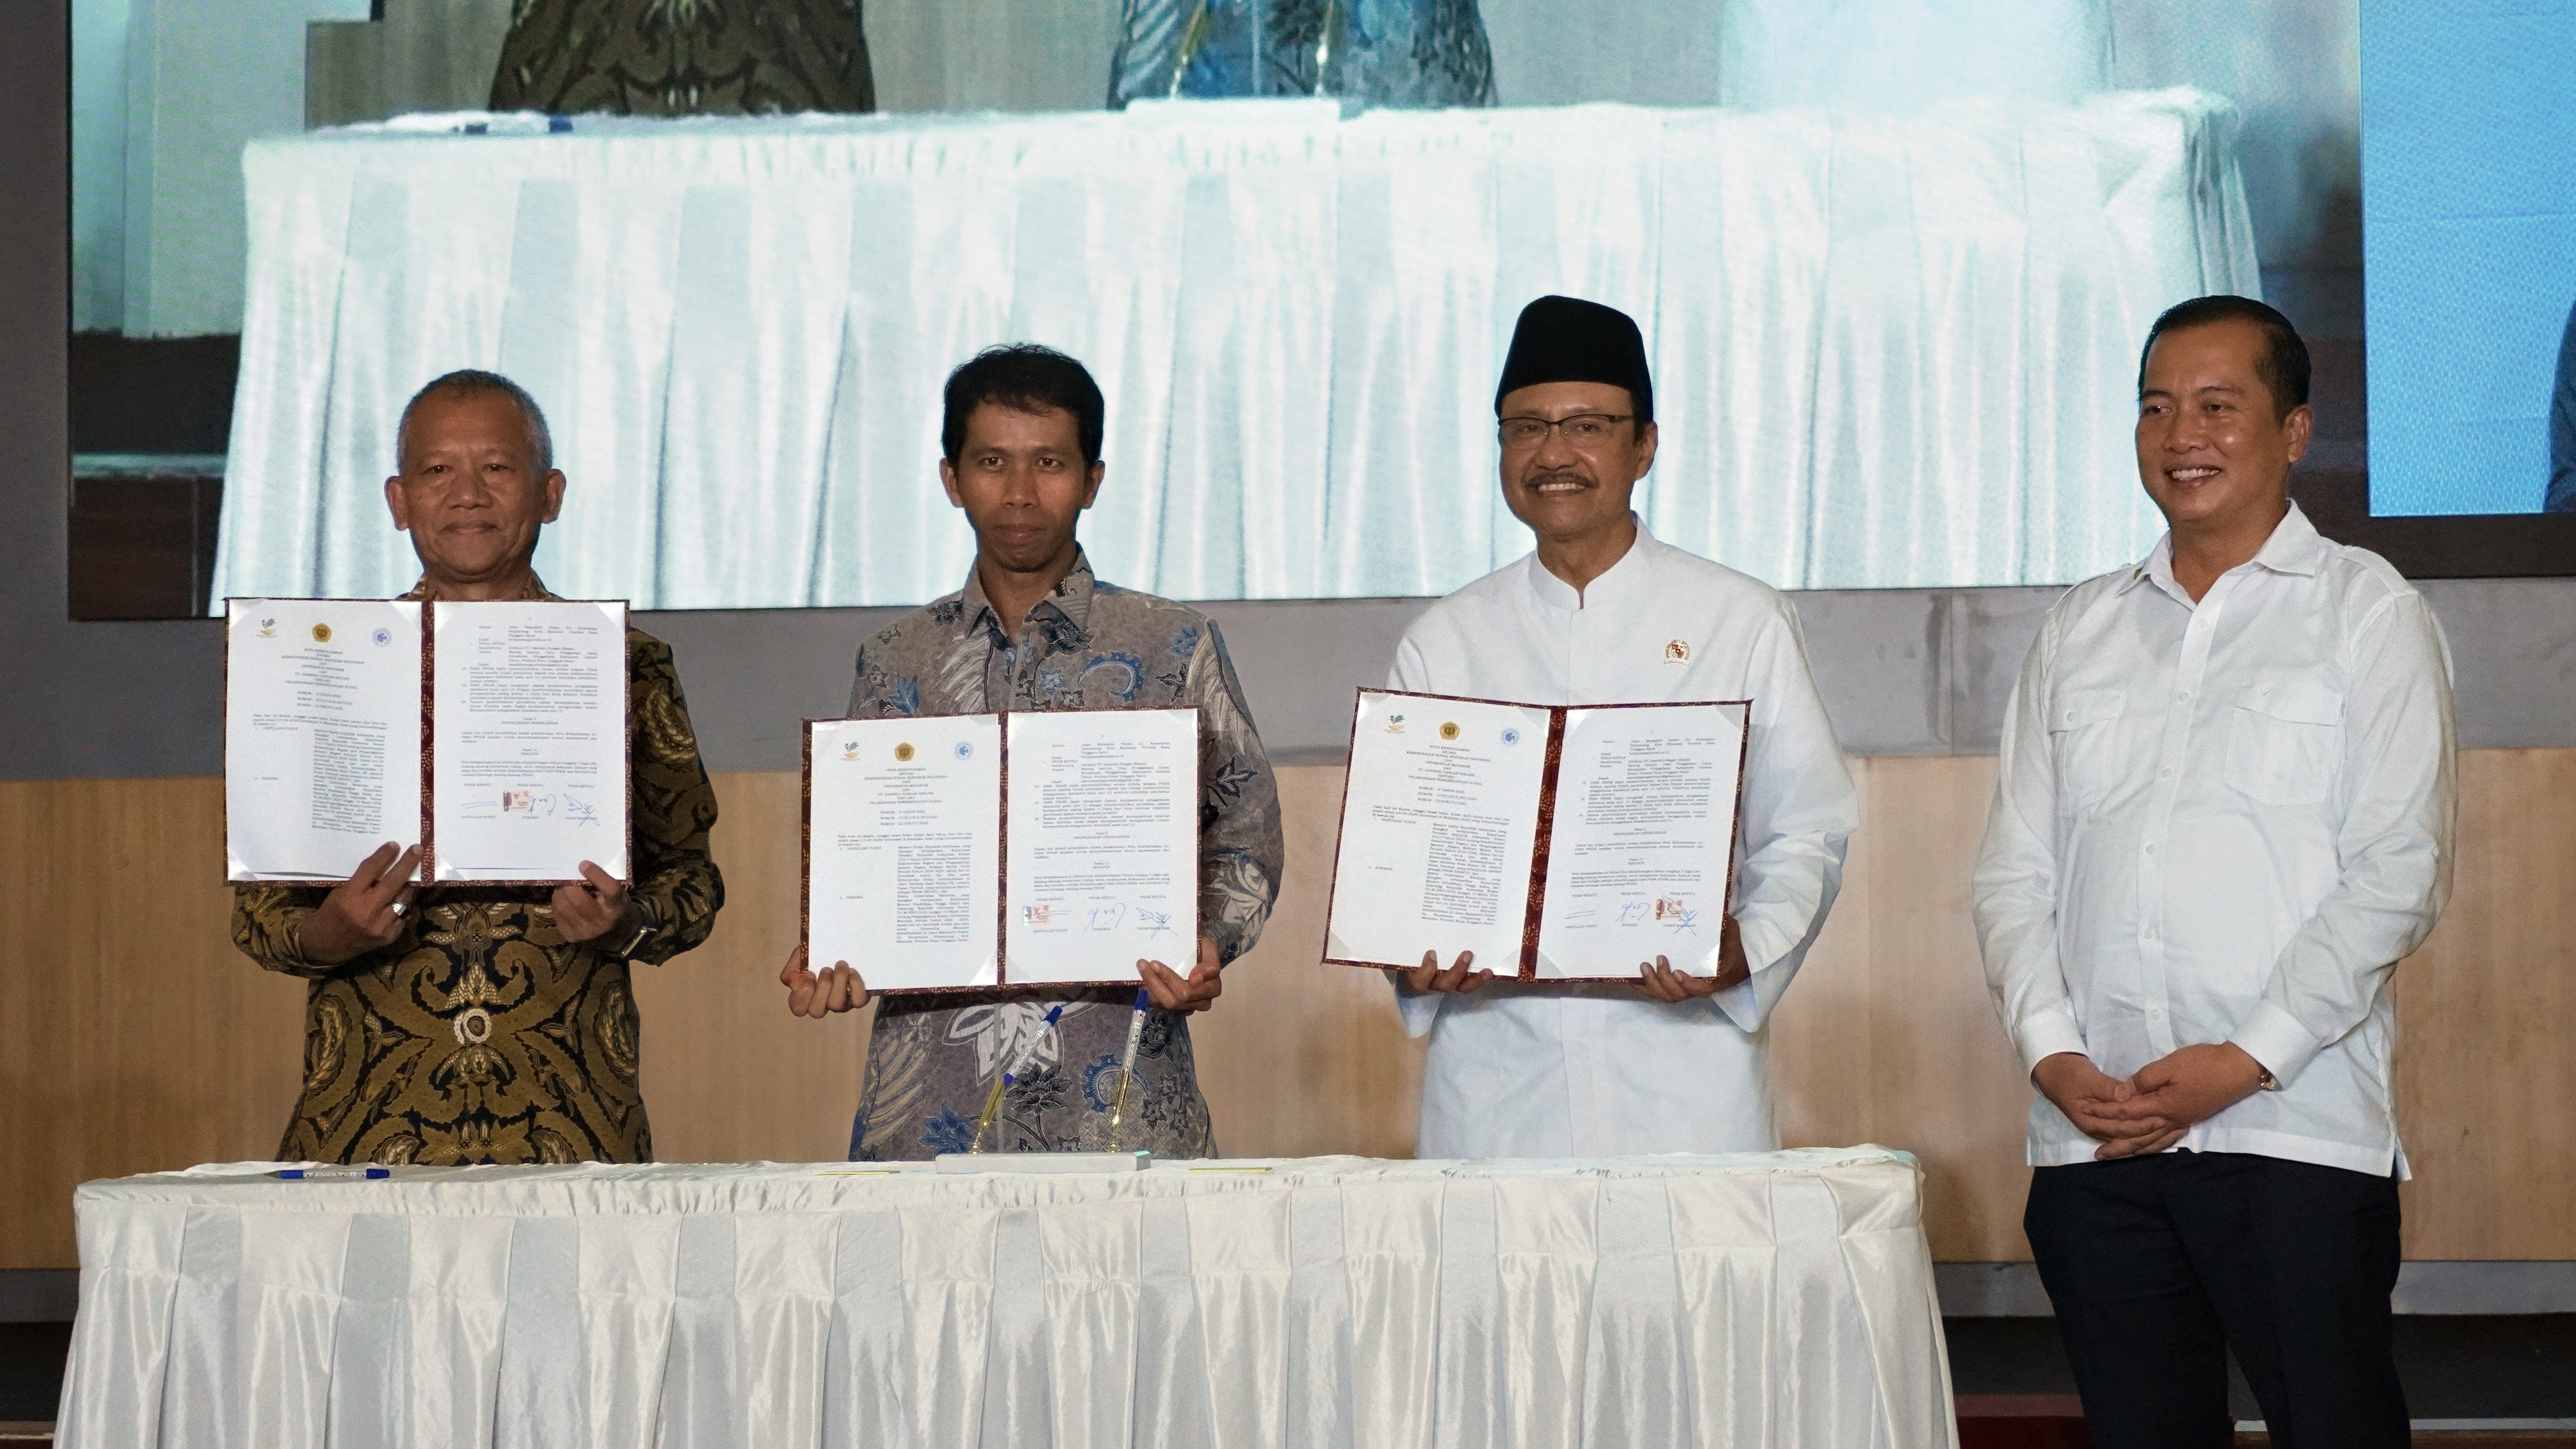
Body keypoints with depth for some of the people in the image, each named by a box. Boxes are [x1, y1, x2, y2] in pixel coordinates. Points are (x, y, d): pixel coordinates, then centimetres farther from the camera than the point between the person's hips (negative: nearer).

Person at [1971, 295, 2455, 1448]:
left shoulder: (2368, 612, 4)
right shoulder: (2081, 630, 17)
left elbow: (2397, 874, -4)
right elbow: (2014, 868, 13)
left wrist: (2245, 1061, -12)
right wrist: (2052, 1052, -4)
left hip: (2295, 1128, -4)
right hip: (2091, 1136, 4)